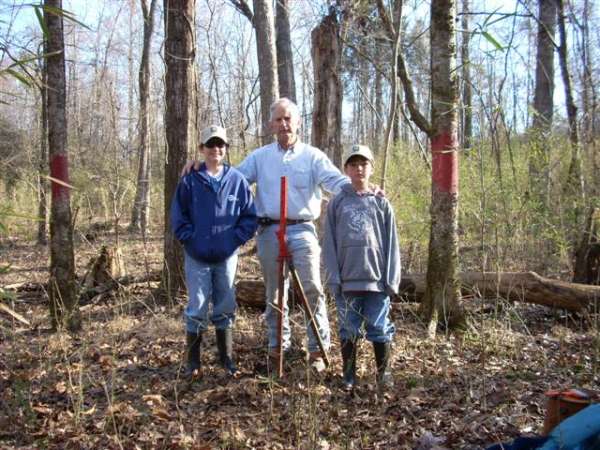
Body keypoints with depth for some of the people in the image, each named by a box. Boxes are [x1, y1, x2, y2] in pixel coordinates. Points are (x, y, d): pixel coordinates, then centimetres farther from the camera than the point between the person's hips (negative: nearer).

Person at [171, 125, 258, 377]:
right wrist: (191, 239, -7)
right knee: (197, 309, 4)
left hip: (227, 256, 1)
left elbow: (250, 216, 3)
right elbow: (178, 216, 1)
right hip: (197, 257, -1)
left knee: (225, 308, 11)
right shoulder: (190, 180, -3)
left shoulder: (237, 180, -1)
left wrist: (236, 239, -6)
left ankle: (226, 358, 25)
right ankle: (193, 361, 17)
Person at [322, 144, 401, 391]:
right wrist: (333, 277, -6)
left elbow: (391, 244, 4)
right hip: (347, 279, 0)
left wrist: (391, 279, -3)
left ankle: (383, 373, 21)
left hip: (376, 278, 0)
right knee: (349, 329, 9)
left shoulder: (381, 203, 6)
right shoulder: (337, 203, 4)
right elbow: (329, 243, 2)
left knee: (379, 328, 6)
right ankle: (349, 375, 21)